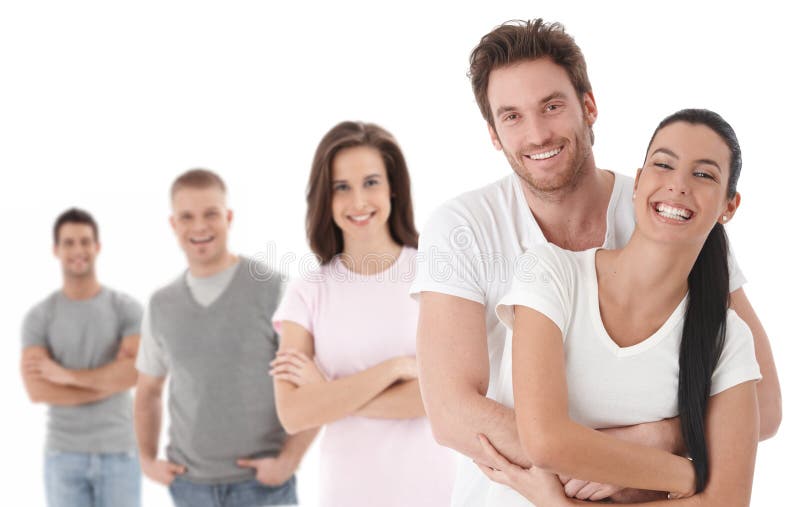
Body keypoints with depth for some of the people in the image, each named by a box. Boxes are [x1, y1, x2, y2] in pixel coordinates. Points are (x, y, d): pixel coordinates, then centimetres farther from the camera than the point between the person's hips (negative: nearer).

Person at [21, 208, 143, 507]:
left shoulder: (126, 308, -1)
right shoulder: (38, 317, -1)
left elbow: (138, 372, -16)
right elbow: (37, 390, -13)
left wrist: (67, 374, -16)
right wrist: (110, 382, -14)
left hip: (119, 452, 0)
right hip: (64, 455, 0)